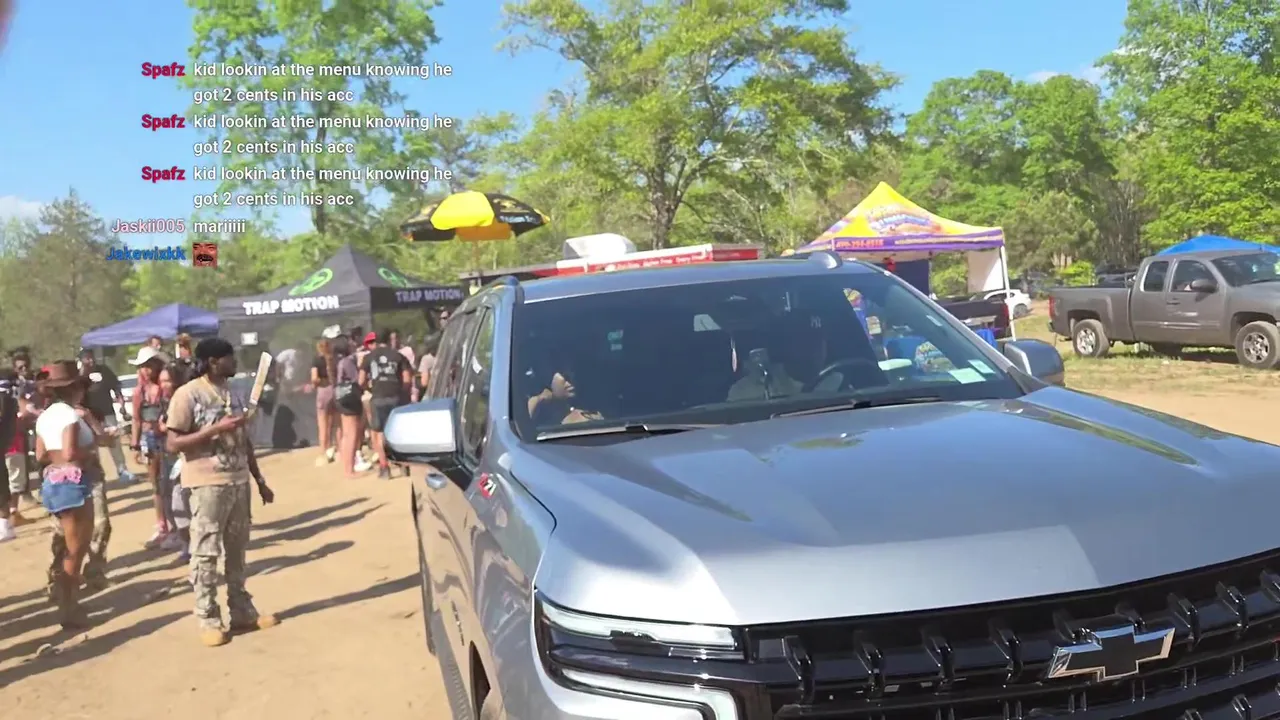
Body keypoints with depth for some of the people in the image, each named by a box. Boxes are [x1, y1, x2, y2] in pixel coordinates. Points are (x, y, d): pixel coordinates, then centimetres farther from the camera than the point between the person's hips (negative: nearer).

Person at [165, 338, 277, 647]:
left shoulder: (233, 394, 11)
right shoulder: (187, 395, -9)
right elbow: (173, 444, -13)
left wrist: (260, 480, 16)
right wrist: (216, 429, -21)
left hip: (239, 481, 6)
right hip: (208, 485, -6)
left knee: (237, 550, 13)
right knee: (206, 554, 1)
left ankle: (242, 612, 22)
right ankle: (208, 621, 10)